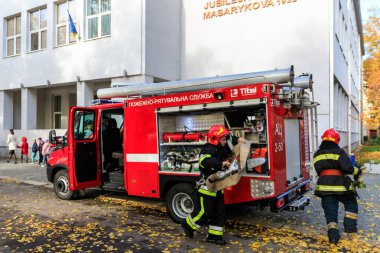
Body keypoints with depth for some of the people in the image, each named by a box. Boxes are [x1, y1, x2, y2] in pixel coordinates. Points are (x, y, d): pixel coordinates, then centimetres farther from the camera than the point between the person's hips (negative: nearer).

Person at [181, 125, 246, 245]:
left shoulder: (221, 149, 9)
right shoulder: (208, 149, -20)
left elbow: (230, 141, 29)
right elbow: (205, 161, -42)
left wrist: (237, 139, 10)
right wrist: (221, 164, -47)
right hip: (207, 187, -9)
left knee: (220, 212, 10)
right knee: (204, 212, -2)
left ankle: (214, 236, 21)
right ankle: (187, 224, 22)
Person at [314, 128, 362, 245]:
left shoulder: (317, 154, 11)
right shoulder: (338, 152, -6)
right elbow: (347, 167, -15)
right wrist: (357, 171, 3)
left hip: (324, 186, 4)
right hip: (339, 186, -3)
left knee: (330, 211, 8)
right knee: (351, 204, 22)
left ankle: (333, 234, 0)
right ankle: (350, 226, 16)